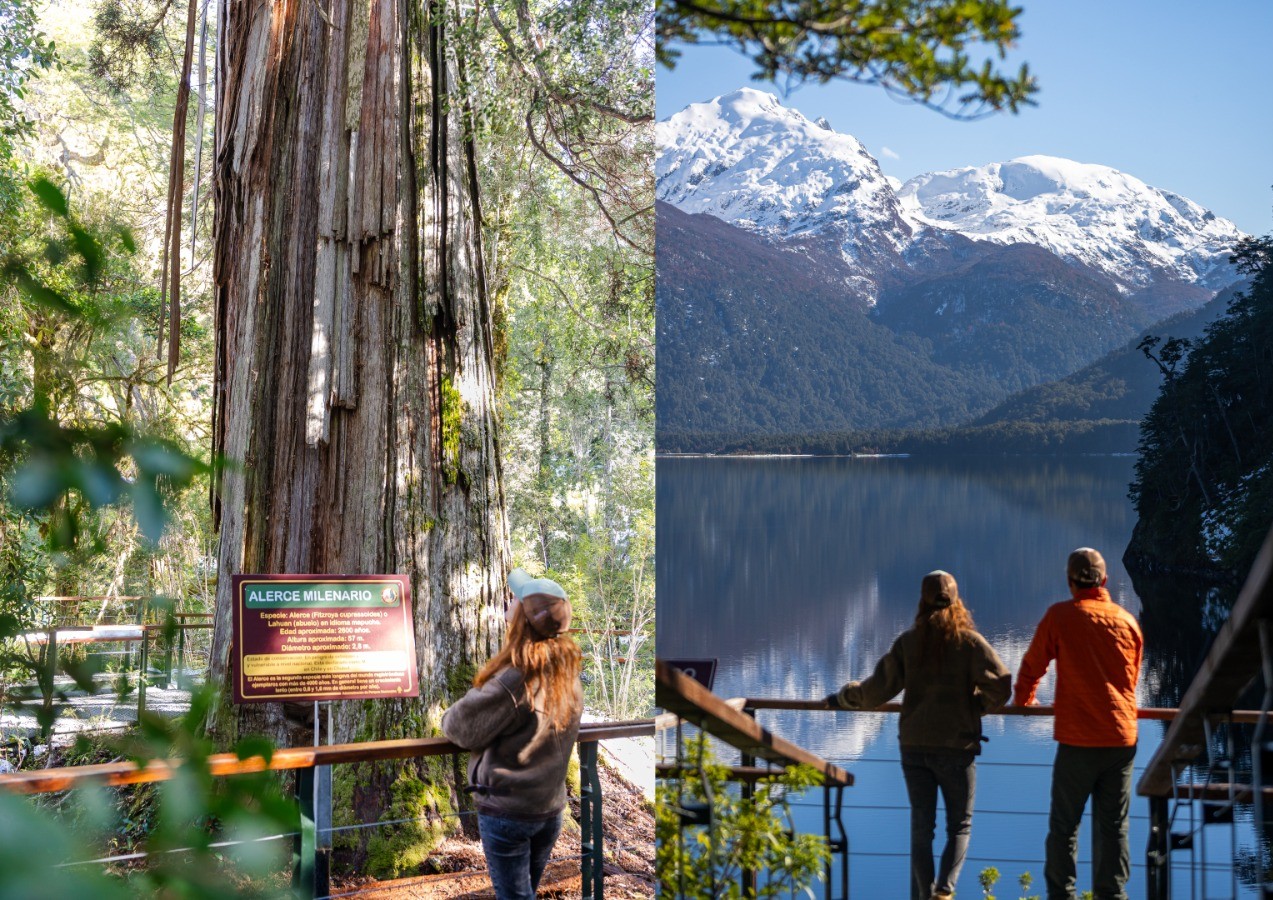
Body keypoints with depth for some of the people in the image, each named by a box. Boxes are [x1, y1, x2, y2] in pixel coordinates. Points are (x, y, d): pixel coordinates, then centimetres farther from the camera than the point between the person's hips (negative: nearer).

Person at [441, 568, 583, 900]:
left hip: (507, 812, -7)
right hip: (551, 808, 7)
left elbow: (463, 727, -14)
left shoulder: (515, 679, -22)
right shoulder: (568, 673, 0)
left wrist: (449, 718, 8)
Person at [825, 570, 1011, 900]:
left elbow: (880, 687, 0)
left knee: (921, 825, 11)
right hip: (956, 746, -2)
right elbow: (1000, 685, -12)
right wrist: (976, 706, 7)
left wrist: (843, 697, 16)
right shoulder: (969, 641, -6)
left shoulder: (907, 641, 0)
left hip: (914, 745, 2)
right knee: (959, 824, 8)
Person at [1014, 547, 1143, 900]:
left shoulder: (1060, 616, -5)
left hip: (1077, 739, -3)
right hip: (1122, 738, 3)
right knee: (1113, 825, 8)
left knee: (1064, 824, 7)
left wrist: (1023, 701, 24)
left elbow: (1033, 665, 4)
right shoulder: (1128, 620, 6)